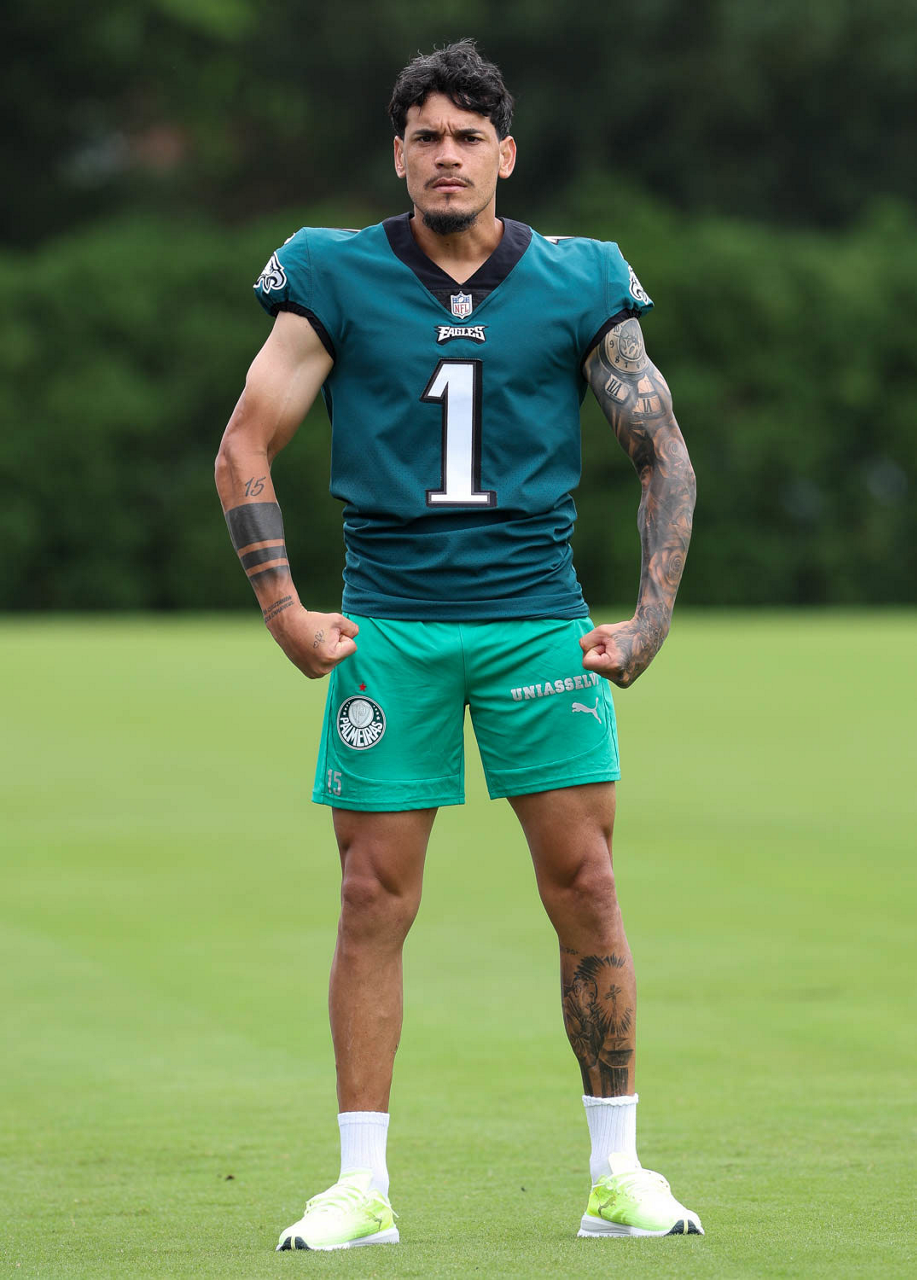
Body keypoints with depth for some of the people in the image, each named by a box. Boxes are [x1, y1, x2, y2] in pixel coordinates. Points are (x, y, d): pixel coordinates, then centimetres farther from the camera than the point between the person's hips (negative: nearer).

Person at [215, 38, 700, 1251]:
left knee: (586, 887, -2)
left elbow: (664, 454, 9)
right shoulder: (336, 281, 1)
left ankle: (618, 1174, 7)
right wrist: (284, 608, -4)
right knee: (374, 899, -2)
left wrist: (651, 616, 0)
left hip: (538, 622, 1)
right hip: (387, 626, 0)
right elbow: (245, 447, 4)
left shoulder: (576, 285, 4)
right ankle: (362, 1186, 4)